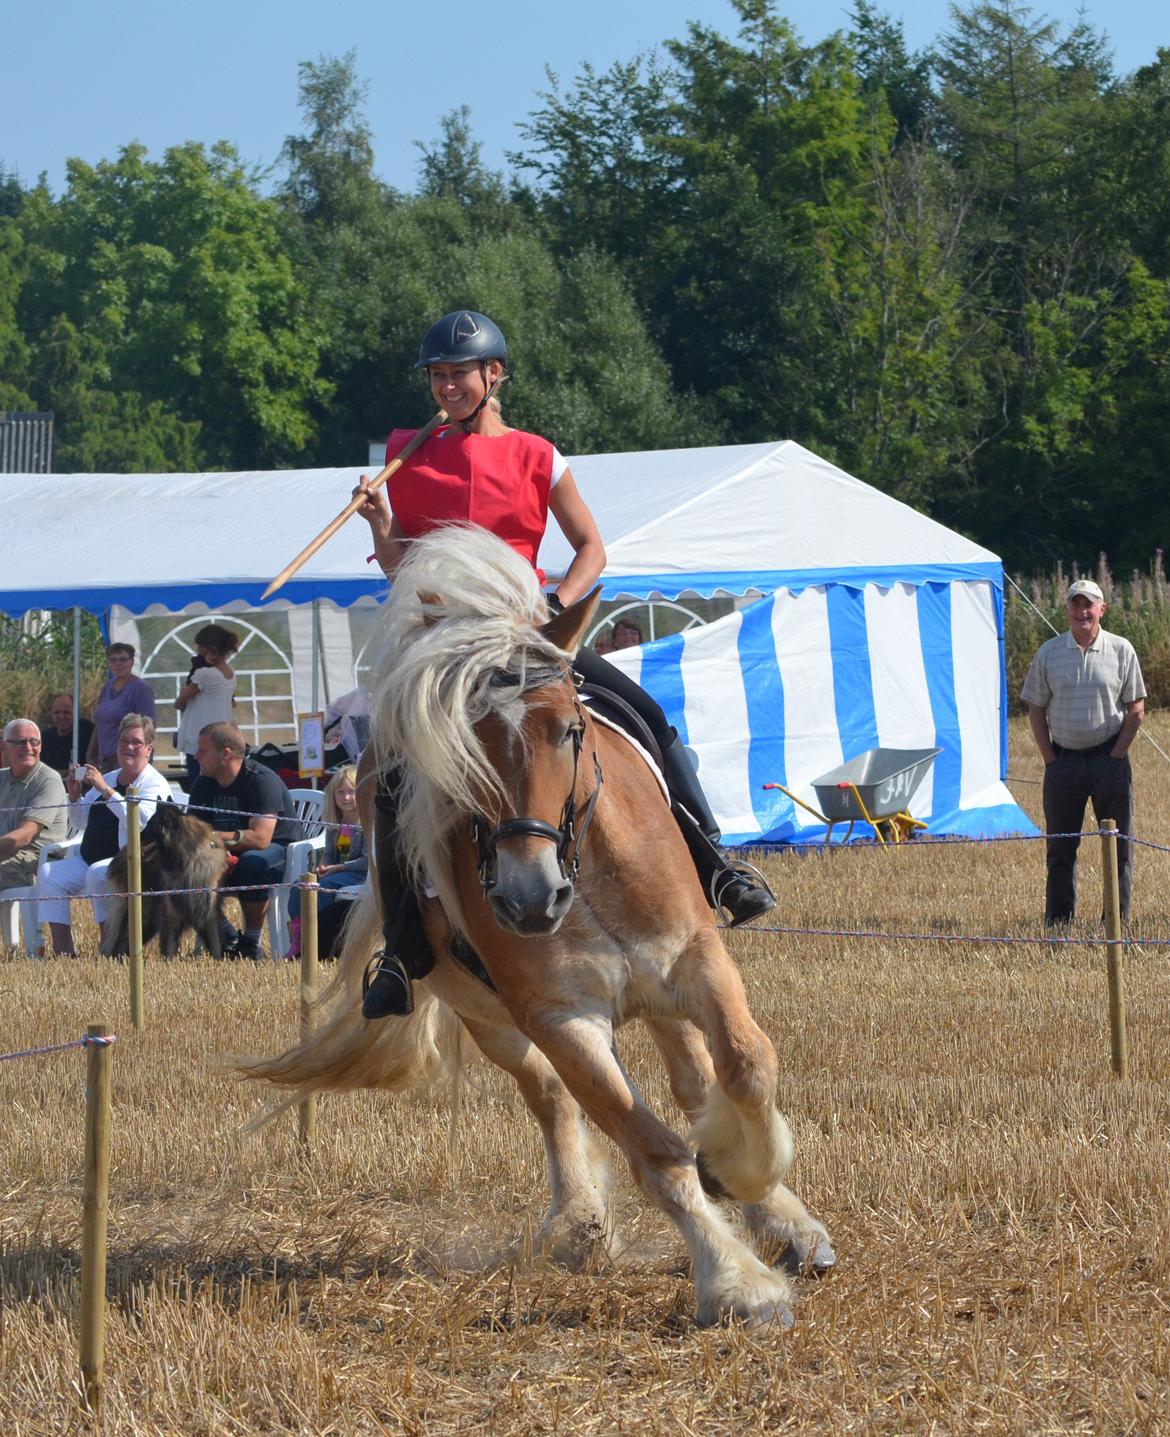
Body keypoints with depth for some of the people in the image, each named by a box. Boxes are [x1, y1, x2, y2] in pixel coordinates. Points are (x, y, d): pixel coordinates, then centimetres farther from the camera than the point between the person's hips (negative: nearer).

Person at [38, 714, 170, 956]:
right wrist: (74, 795, 6)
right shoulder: (108, 778, 21)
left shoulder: (155, 784, -3)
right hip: (88, 860, 7)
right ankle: (63, 951, -20)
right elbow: (81, 822, 26)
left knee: (98, 873, -36)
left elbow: (140, 819, -23)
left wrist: (105, 790, -24)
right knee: (49, 873, -14)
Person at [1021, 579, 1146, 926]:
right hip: (1063, 760, 1)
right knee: (1060, 847, 4)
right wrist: (1049, 758, -1)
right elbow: (1036, 709, 7)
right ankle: (1057, 921, 9)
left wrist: (1117, 755, -5)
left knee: (1118, 845, 3)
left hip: (1109, 758, -1)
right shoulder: (1049, 653, 3)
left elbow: (1136, 709, 3)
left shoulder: (1121, 651, 0)